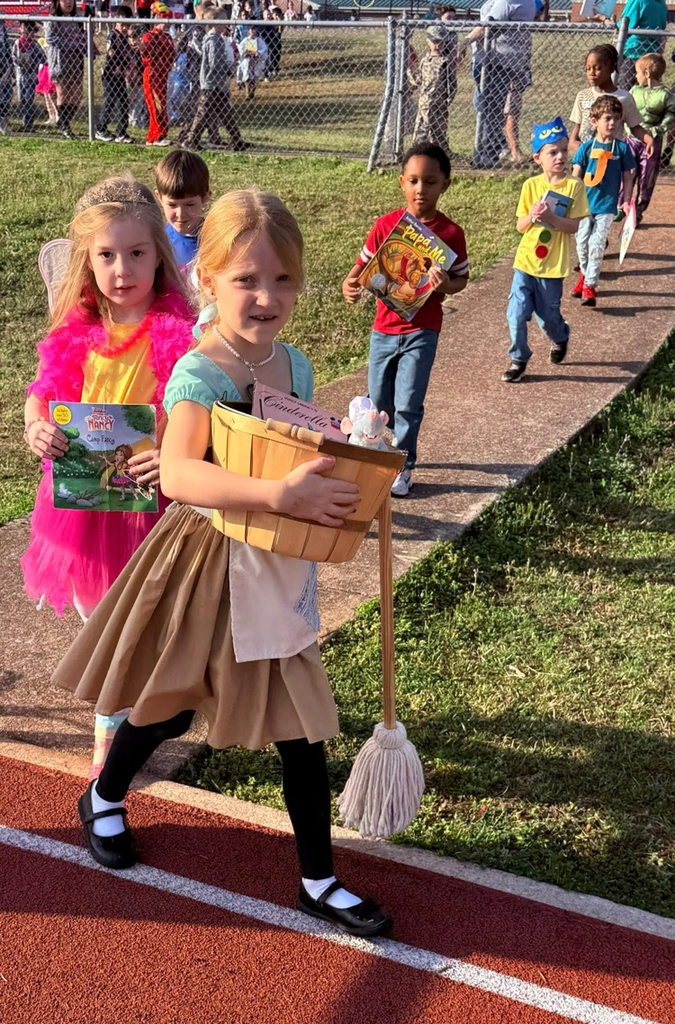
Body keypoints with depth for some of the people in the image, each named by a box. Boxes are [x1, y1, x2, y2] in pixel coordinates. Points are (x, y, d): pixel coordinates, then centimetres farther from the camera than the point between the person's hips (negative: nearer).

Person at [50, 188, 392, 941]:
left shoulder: (294, 364, 1)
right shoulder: (198, 374, -21)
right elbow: (177, 473, -38)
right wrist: (280, 495, -45)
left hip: (276, 570, 6)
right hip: (205, 562, -5)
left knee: (302, 724, 8)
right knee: (170, 706, 15)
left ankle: (318, 881, 23)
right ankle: (103, 797, 47)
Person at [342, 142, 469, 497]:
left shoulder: (450, 232, -8)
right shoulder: (386, 224, -4)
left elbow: (461, 279, 0)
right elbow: (364, 264, 2)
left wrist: (445, 284, -23)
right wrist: (350, 284, -19)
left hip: (422, 330, -3)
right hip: (384, 326, 3)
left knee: (407, 403, -3)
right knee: (379, 401, 15)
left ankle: (403, 465, 16)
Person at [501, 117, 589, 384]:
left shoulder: (573, 186, -7)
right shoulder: (531, 185, 0)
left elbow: (574, 225, -11)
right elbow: (520, 225, 2)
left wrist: (551, 217, -26)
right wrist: (531, 217, -19)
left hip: (553, 264, -2)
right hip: (525, 261, 2)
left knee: (547, 316, 11)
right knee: (516, 314, -3)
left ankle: (560, 337, 45)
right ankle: (518, 359, 16)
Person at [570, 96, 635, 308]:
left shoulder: (622, 148, -2)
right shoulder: (586, 147, -2)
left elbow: (627, 177, 4)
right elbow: (575, 175, 0)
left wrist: (626, 201, -1)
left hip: (607, 205, -2)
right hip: (584, 203, 2)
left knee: (597, 246, -8)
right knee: (582, 243, 10)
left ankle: (590, 285, -2)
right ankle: (584, 274, 34)